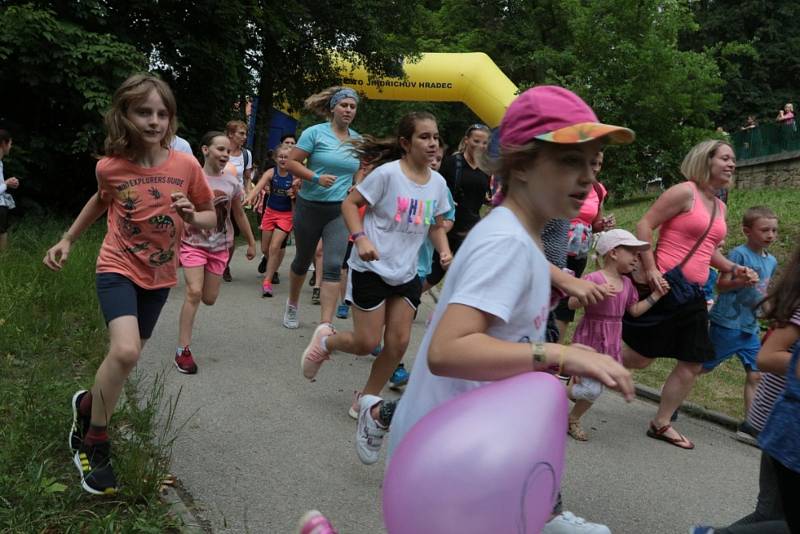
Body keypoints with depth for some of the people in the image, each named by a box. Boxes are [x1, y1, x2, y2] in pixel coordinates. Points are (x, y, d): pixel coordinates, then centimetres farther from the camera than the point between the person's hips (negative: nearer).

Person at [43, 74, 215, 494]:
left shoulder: (186, 165, -11)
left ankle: (87, 405, 44)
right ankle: (94, 443, -3)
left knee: (127, 354, 13)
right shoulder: (110, 167, -11)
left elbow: (210, 218, 1)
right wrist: (68, 239, 16)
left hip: (159, 276, 3)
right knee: (125, 351, -24)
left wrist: (192, 216, -20)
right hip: (118, 269, -3)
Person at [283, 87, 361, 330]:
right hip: (310, 207, -2)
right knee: (303, 261, 15)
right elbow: (291, 163, -9)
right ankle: (292, 305, 41)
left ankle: (325, 325, -12)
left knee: (333, 266, -11)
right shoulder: (316, 133, -7)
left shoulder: (357, 140, 5)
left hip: (339, 211, 2)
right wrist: (317, 178, -22)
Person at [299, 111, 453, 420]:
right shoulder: (387, 173, -16)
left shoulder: (438, 182, 2)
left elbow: (436, 226, 13)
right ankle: (326, 339, 32)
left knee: (399, 343, 5)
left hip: (406, 274, 6)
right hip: (371, 269, -6)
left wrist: (445, 251, -5)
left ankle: (367, 399, 25)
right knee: (366, 344, -1)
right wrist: (360, 238, -25)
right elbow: (349, 204, -10)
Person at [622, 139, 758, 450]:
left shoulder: (720, 207, 17)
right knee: (639, 358, -5)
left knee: (693, 364, 9)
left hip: (693, 294, 9)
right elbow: (644, 226, -13)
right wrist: (650, 269, -19)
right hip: (665, 286, -9)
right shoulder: (684, 192, -9)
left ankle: (661, 424, 21)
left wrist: (733, 269, 12)